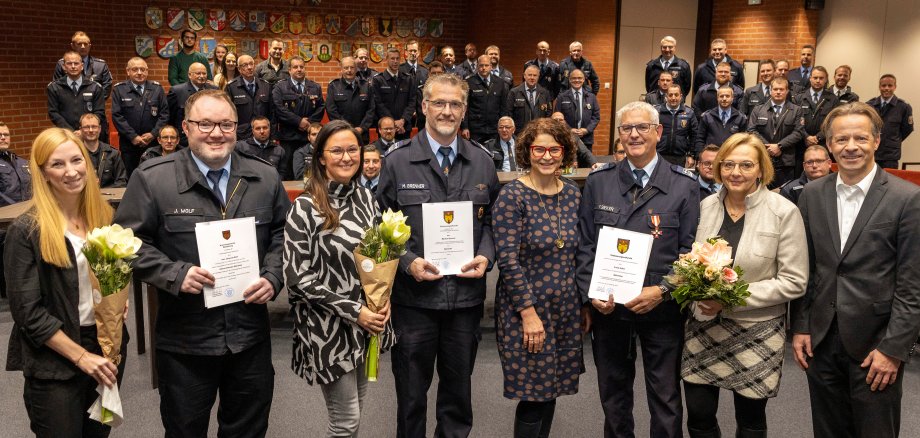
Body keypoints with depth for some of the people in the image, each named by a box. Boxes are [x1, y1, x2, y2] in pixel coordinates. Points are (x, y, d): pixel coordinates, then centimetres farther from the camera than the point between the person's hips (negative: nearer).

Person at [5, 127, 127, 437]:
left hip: (109, 346, 5)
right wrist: (81, 356, -15)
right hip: (54, 364, -5)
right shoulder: (26, 230, -13)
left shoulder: (103, 216, 3)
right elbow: (27, 311, -13)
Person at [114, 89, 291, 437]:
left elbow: (283, 234, 11)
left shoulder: (265, 177, 4)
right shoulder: (152, 178, -6)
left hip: (251, 336, 3)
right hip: (184, 341, -2)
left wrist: (273, 277, -5)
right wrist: (176, 275, -18)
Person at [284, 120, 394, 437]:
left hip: (369, 320, 6)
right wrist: (352, 310, -18)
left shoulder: (366, 198, 5)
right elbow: (299, 277, -15)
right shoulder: (305, 208, -13)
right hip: (329, 327, -5)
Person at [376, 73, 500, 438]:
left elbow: (491, 220, 11)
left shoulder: (482, 163, 5)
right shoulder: (397, 162, -3)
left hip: (467, 295, 2)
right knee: (411, 393, 13)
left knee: (458, 390, 18)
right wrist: (408, 261, -15)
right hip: (413, 295, -2)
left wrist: (485, 256, -7)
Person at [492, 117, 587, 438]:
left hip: (567, 310, 5)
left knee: (550, 391, 14)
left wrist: (585, 306, 10)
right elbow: (508, 260, -16)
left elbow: (580, 255, 12)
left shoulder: (573, 195, 6)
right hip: (525, 309, -5)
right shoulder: (512, 196, -12)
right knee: (534, 395, 1)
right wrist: (530, 313, -17)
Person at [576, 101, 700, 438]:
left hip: (661, 309, -2)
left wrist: (661, 291, -17)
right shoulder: (598, 182, 4)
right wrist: (590, 293, -7)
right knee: (613, 397, 17)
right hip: (607, 308, 2)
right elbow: (585, 245, 4)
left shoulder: (684, 186, -3)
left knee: (665, 399, 9)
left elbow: (690, 251, -5)